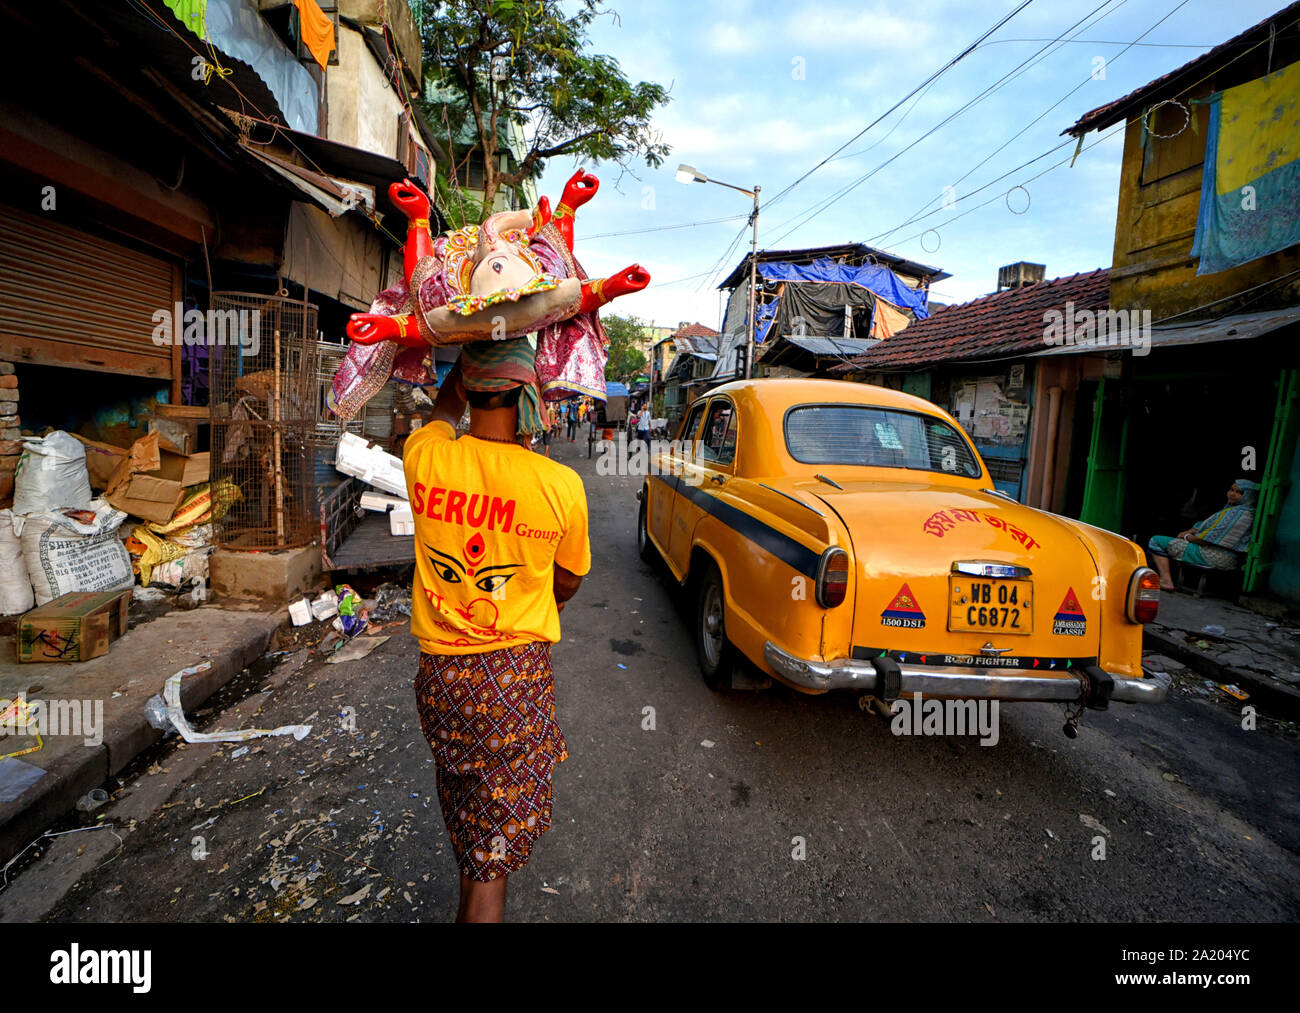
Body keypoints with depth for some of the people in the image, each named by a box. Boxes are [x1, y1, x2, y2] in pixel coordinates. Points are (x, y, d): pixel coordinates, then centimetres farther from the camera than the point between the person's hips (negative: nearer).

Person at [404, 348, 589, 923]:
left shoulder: (425, 458, -12)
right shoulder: (561, 484, -17)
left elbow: (445, 407, 15)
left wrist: (474, 344, 21)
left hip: (439, 673, 4)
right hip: (518, 672, -3)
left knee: (463, 808, 30)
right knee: (494, 852, 11)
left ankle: (470, 900, 56)